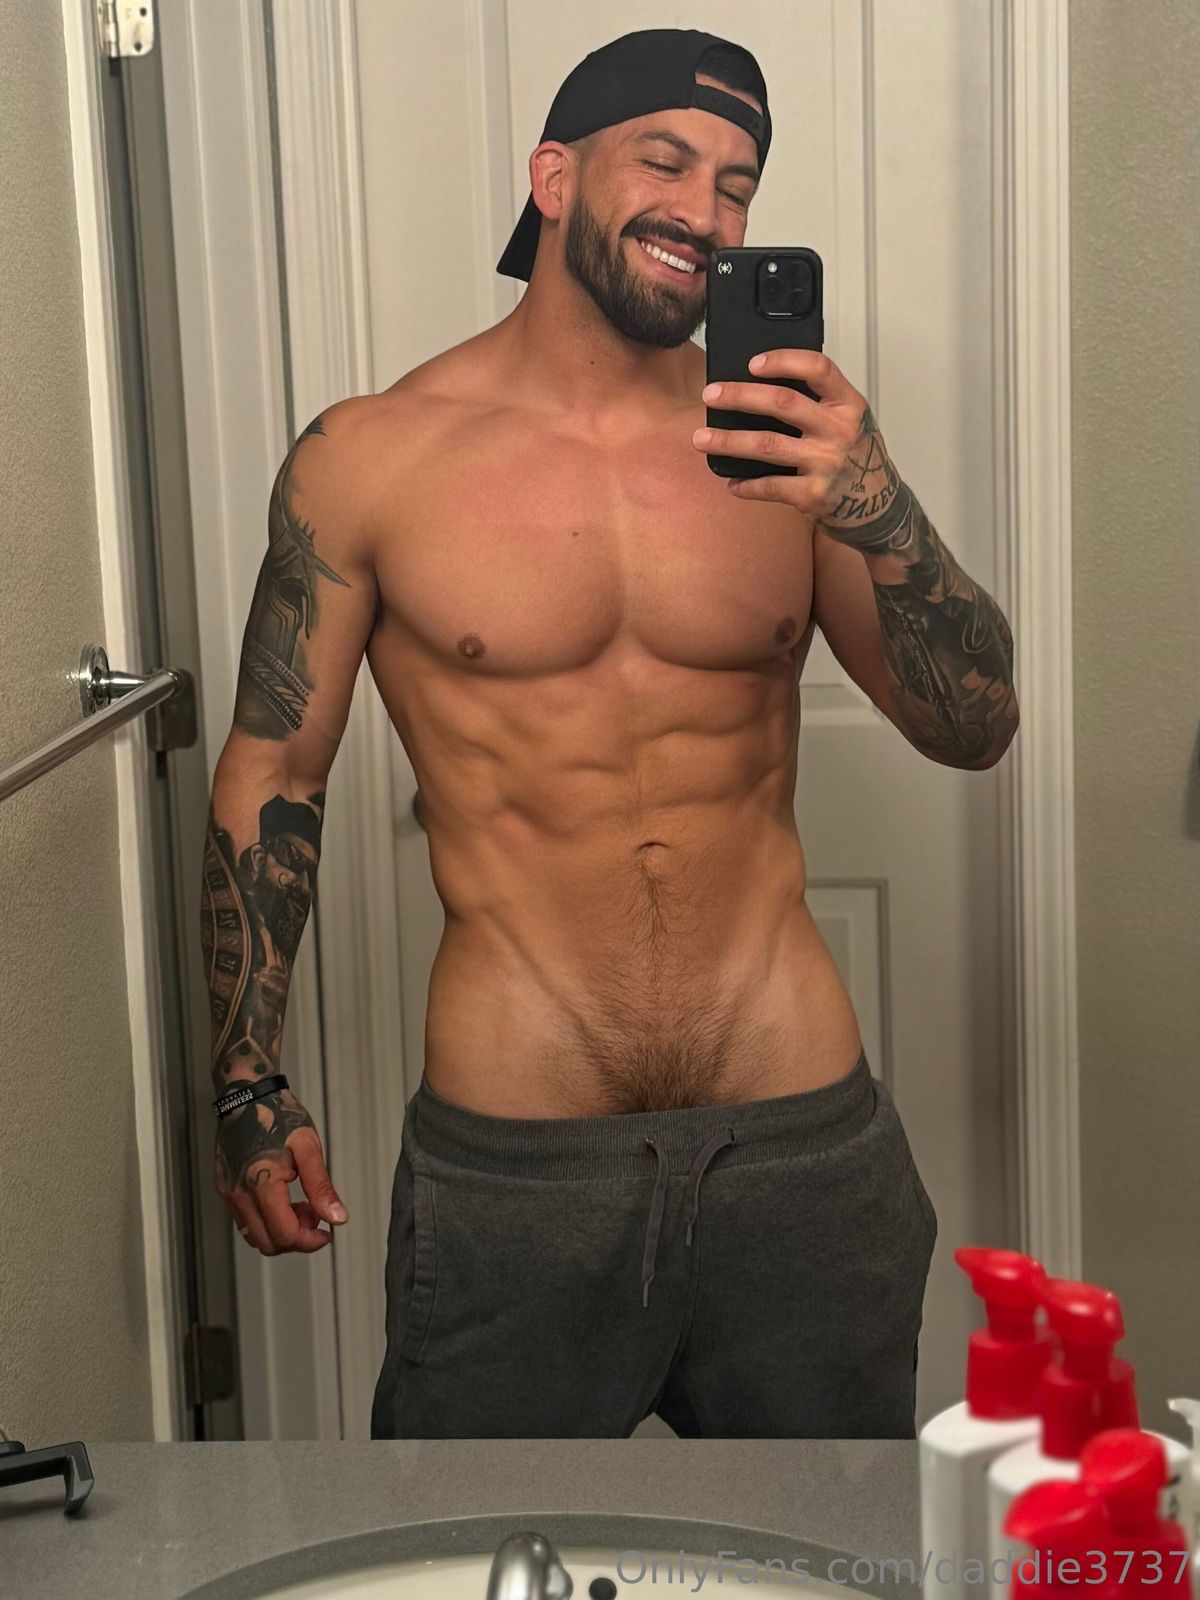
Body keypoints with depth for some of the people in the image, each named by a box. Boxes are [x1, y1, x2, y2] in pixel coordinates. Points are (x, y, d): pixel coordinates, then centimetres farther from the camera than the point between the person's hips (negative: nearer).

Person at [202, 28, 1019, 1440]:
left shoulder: (786, 443, 2)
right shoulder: (371, 460, -3)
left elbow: (973, 731, -1)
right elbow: (270, 780, 4)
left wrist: (877, 510, -19)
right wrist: (249, 1091, 3)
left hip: (802, 1141, 3)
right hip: (510, 1160, -2)